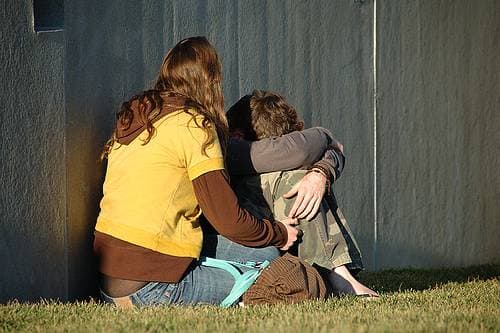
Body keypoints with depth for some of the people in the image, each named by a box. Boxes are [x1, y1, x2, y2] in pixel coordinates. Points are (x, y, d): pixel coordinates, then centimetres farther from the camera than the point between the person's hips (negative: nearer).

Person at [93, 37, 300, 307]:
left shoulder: (132, 118, 15)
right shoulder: (194, 124, -8)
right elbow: (230, 222, -6)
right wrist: (280, 233, 14)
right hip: (150, 288, -8)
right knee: (265, 256, 2)